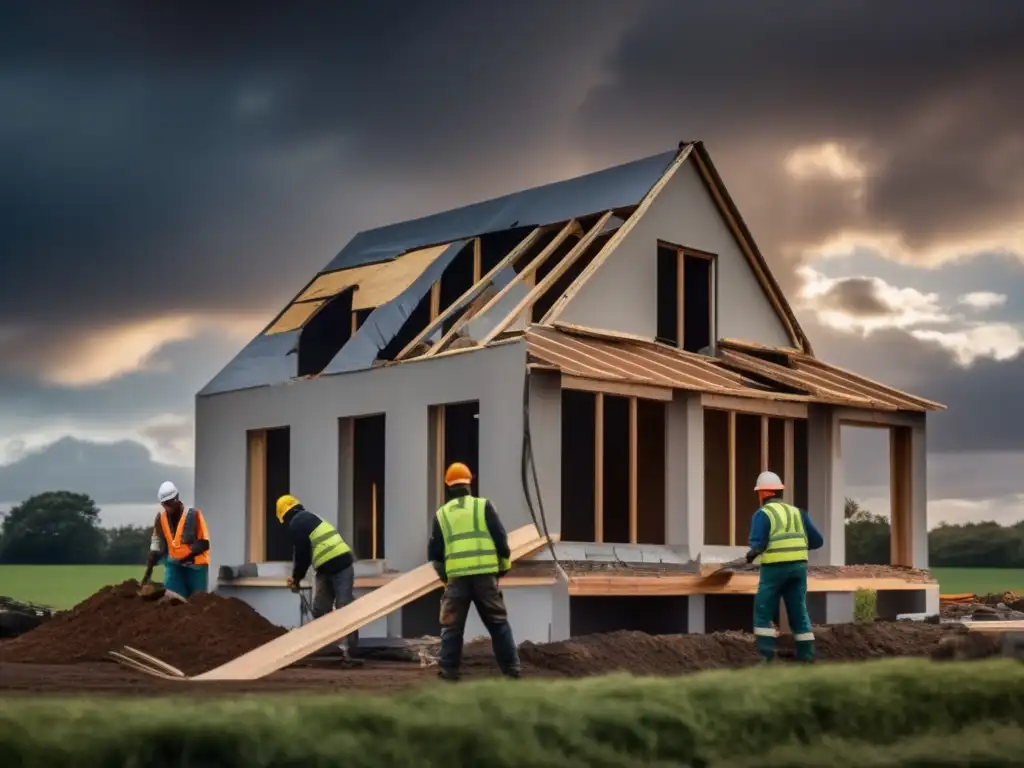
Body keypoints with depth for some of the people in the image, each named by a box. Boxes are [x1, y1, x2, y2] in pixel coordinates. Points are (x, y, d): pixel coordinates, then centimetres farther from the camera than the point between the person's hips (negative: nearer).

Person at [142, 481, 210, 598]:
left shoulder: (193, 514, -14)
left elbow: (204, 543, -12)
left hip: (196, 564, -3)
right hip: (174, 564, 4)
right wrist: (149, 567, -2)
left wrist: (189, 557, -24)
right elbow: (157, 543, 5)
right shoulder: (161, 517, 0)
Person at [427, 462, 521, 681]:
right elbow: (500, 538, 1)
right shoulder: (483, 505, 5)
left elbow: (434, 552, 11)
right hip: (484, 575, 0)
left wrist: (443, 575, 25)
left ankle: (449, 669, 4)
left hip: (457, 577, 0)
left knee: (452, 625, 8)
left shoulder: (442, 513, 10)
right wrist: (504, 565, 14)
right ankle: (511, 667, 7)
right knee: (498, 622, 8)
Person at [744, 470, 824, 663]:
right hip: (798, 566, 5)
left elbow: (758, 545, -16)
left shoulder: (762, 514, -4)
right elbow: (817, 541, 10)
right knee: (799, 611, 11)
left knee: (763, 611, 3)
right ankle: (806, 653, 10)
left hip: (774, 568, -5)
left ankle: (766, 653, -4)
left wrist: (751, 554, 5)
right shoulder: (797, 512, 13)